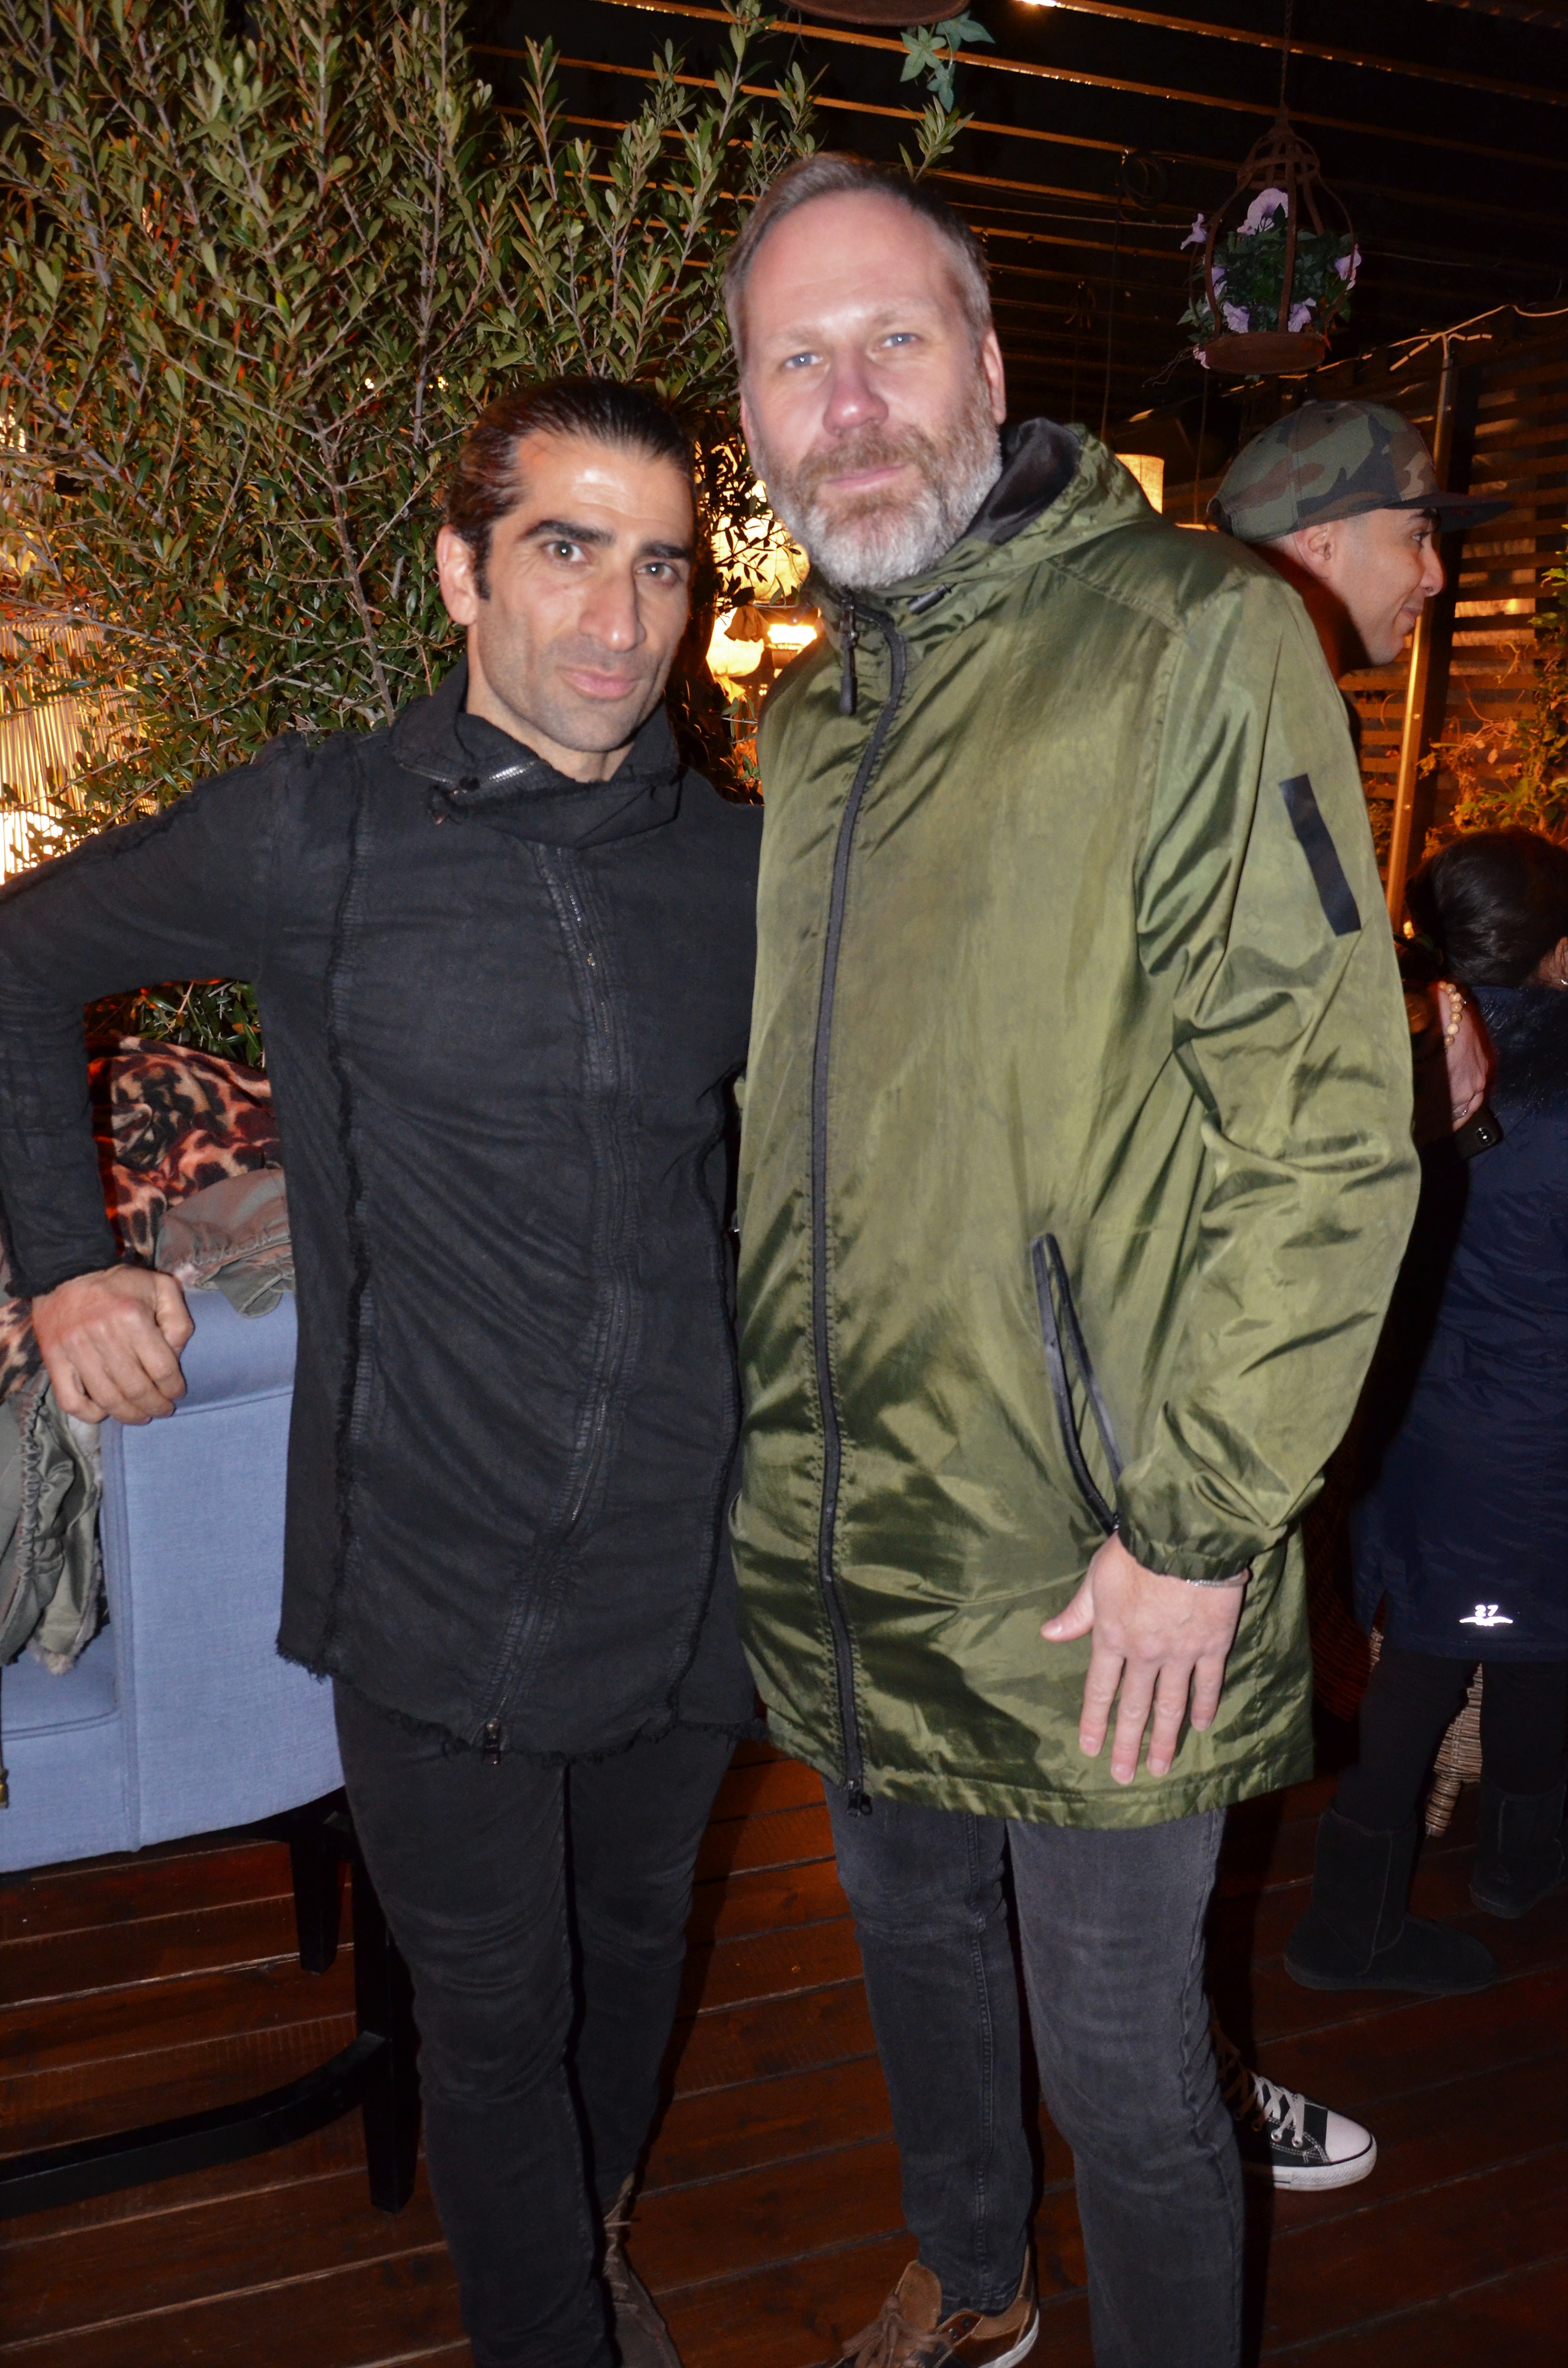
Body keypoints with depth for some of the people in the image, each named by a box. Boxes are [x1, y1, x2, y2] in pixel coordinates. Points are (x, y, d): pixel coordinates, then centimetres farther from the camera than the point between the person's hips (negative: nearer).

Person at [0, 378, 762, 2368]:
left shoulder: (742, 868, 0)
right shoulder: (317, 831, -8)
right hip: (439, 1581, -3)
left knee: (634, 1941, 24)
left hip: (685, 1567, 4)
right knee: (496, 2010, 12)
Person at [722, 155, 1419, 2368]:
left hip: (1095, 1568, -7)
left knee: (1123, 2056, 11)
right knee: (912, 1933, 26)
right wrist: (778, 1422, 14)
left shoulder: (1191, 638, -12)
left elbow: (1329, 1127, -17)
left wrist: (1203, 1528, -17)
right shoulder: (809, 715, 10)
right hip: (839, 1536, 7)